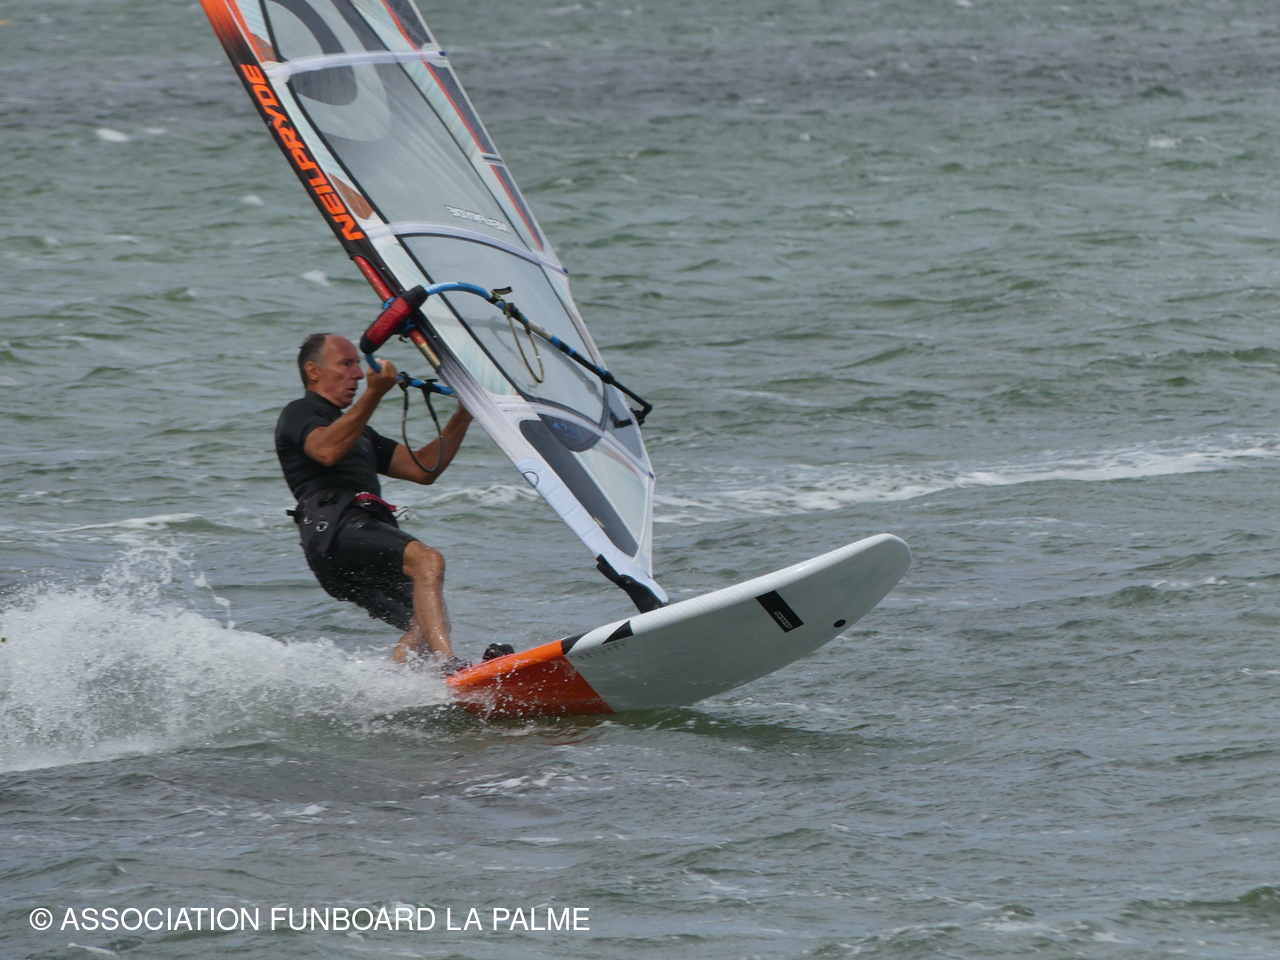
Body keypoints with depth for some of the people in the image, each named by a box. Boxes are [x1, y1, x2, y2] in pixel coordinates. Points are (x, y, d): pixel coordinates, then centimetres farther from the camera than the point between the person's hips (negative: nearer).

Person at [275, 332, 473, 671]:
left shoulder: (357, 431, 36)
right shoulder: (299, 414, 10)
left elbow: (423, 469, 30)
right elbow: (326, 451, -15)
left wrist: (462, 418, 19)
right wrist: (373, 394, -21)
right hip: (334, 531, -9)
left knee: (429, 623, -5)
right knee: (426, 559, -30)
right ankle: (449, 668, -46)